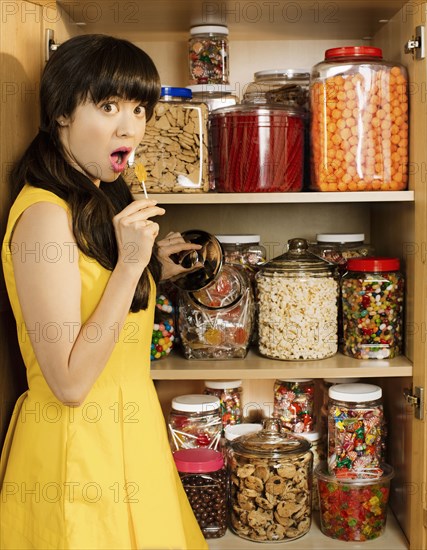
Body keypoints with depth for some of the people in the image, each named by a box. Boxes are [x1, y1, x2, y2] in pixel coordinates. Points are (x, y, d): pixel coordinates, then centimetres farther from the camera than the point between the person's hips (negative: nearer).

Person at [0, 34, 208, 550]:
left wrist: (152, 271, 6)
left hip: (122, 429, 9)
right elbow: (69, 381, -24)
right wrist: (130, 263, -25)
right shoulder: (45, 213, -21)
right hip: (77, 448, -9)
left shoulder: (98, 202, 8)